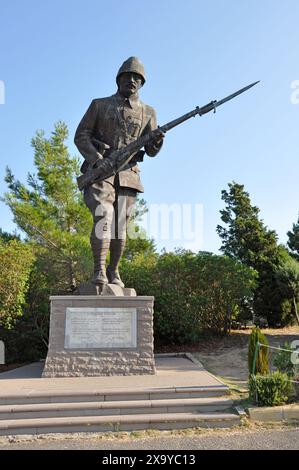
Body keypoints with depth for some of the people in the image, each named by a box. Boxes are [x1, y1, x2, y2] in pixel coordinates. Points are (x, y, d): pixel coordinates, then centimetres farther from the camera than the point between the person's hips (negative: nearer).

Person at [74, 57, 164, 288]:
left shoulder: (147, 112, 13)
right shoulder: (99, 105, 10)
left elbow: (151, 151, 9)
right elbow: (81, 136, 4)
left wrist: (157, 141, -15)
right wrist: (96, 159, -13)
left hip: (127, 174, 2)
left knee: (120, 224, 1)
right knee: (103, 215, -21)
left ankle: (114, 272, 14)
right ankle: (99, 270, -14)